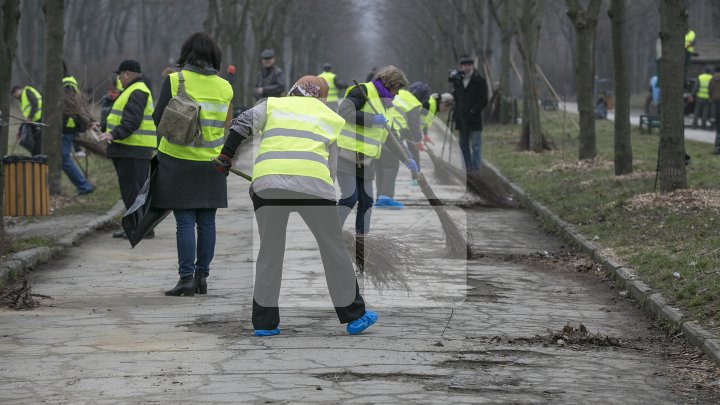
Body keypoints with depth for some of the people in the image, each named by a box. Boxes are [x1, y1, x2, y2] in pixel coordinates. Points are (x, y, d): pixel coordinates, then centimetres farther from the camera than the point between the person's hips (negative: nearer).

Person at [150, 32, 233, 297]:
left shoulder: (174, 81, -7)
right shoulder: (224, 88, 3)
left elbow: (158, 118, -4)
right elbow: (227, 128, 7)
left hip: (178, 160, -3)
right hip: (211, 163, 3)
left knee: (185, 222, -2)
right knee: (206, 222, 8)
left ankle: (186, 278, -5)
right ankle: (202, 277, 11)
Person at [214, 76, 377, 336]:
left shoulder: (273, 104, 23)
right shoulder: (331, 118, 24)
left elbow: (243, 124, 8)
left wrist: (226, 155, 9)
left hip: (267, 181, 1)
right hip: (312, 183, -1)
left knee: (270, 251, 14)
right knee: (333, 248, 13)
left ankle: (264, 323, 14)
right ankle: (354, 316, 19)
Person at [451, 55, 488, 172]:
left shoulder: (479, 81, -3)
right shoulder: (457, 81, 11)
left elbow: (484, 101, -5)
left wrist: (473, 111, -14)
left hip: (474, 120, -6)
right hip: (461, 120, 6)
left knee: (475, 146, -6)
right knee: (463, 146, 9)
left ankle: (476, 169, -6)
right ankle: (467, 168, 14)